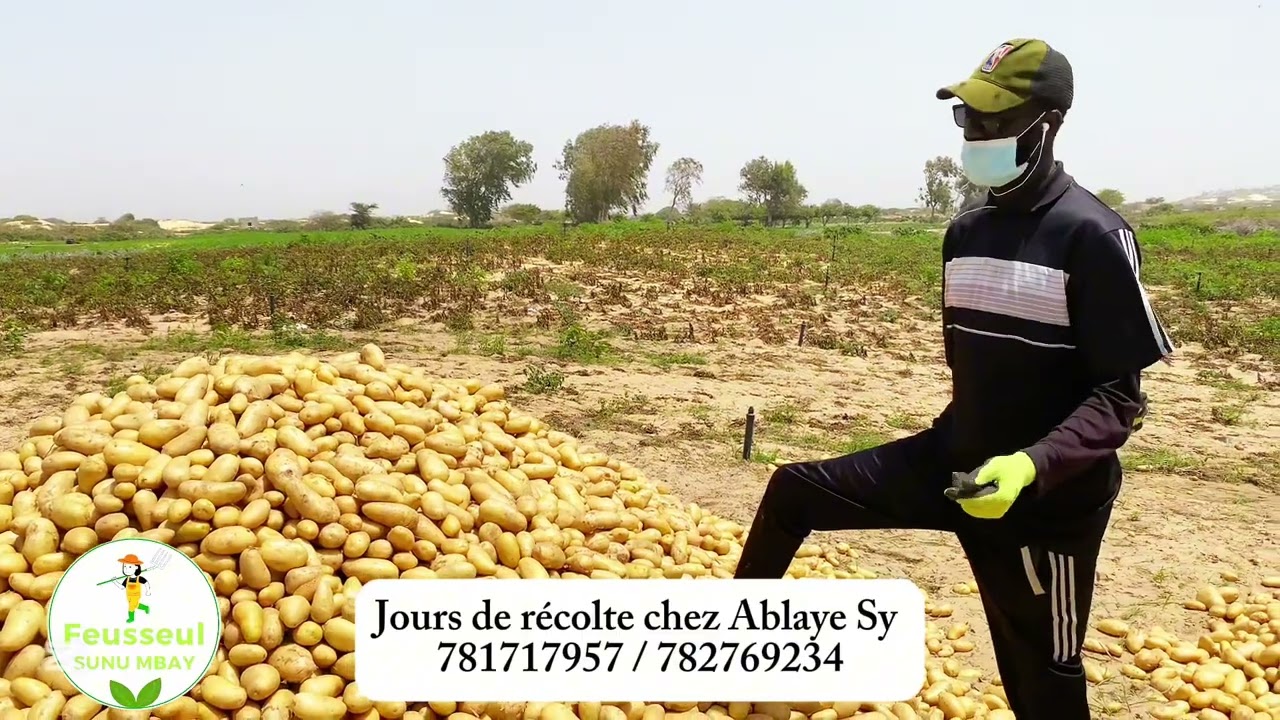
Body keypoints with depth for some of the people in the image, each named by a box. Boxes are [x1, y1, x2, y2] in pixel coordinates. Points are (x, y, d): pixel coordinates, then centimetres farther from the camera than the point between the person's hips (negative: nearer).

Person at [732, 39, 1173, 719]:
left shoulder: (1092, 235, -16)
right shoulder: (966, 232, 5)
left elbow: (1121, 395, -18)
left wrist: (1034, 465, -31)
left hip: (1048, 497, -6)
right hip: (953, 462, 7)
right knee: (795, 490, 4)